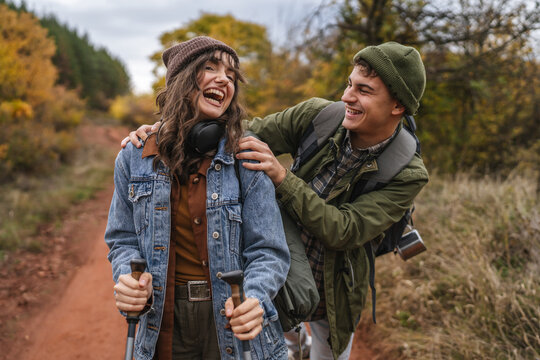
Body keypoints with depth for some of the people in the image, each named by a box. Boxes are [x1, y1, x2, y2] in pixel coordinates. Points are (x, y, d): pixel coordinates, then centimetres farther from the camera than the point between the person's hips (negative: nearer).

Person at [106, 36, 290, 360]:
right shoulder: (135, 157, -3)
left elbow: (268, 251, -9)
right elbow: (123, 240, 5)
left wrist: (253, 299, -28)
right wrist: (128, 278, -15)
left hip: (231, 321, -1)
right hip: (164, 324, 2)